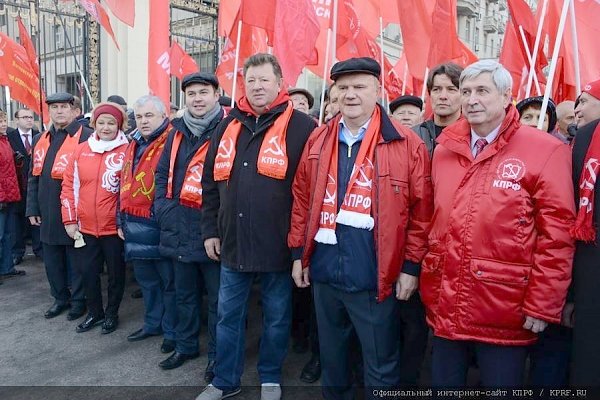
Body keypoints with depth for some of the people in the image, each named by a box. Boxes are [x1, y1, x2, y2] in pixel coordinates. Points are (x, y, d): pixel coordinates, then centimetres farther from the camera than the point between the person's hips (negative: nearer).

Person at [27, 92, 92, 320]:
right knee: (52, 260, 16)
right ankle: (61, 298, 34)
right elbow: (33, 177, 14)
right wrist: (32, 209, 8)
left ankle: (78, 301, 23)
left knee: (76, 261, 7)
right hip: (48, 215, 7)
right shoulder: (40, 140, 12)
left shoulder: (86, 137, -10)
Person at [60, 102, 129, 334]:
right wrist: (70, 220, 3)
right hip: (85, 227, 4)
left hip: (115, 226, -3)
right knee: (88, 271, 14)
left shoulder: (127, 151, -6)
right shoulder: (81, 150, 4)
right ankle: (94, 312, 34)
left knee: (115, 273, 11)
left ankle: (111, 314, 30)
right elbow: (69, 186, 7)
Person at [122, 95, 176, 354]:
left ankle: (172, 332, 19)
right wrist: (123, 220, 18)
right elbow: (125, 184, 20)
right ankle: (153, 323, 35)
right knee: (146, 279, 19)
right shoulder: (134, 145, 16)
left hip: (160, 225, -8)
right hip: (134, 226, 8)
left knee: (169, 281, 5)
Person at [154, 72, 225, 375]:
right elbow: (162, 172, 17)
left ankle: (217, 355, 23)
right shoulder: (177, 132, 11)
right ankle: (185, 345, 38)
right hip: (178, 228, 6)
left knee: (217, 297, 7)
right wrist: (162, 205, 3)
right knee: (184, 293, 20)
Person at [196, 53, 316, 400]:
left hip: (278, 244, -4)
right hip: (233, 241, 5)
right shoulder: (229, 126, 10)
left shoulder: (300, 126, -6)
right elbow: (211, 183, 13)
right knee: (229, 315, 16)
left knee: (277, 318, 13)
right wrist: (210, 229, 10)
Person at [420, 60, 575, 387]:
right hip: (444, 305, 5)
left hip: (505, 313, -4)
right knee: (443, 385, 19)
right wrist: (428, 284, 10)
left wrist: (542, 305, -10)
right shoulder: (444, 150, 7)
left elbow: (556, 235, -10)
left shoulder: (545, 151, -8)